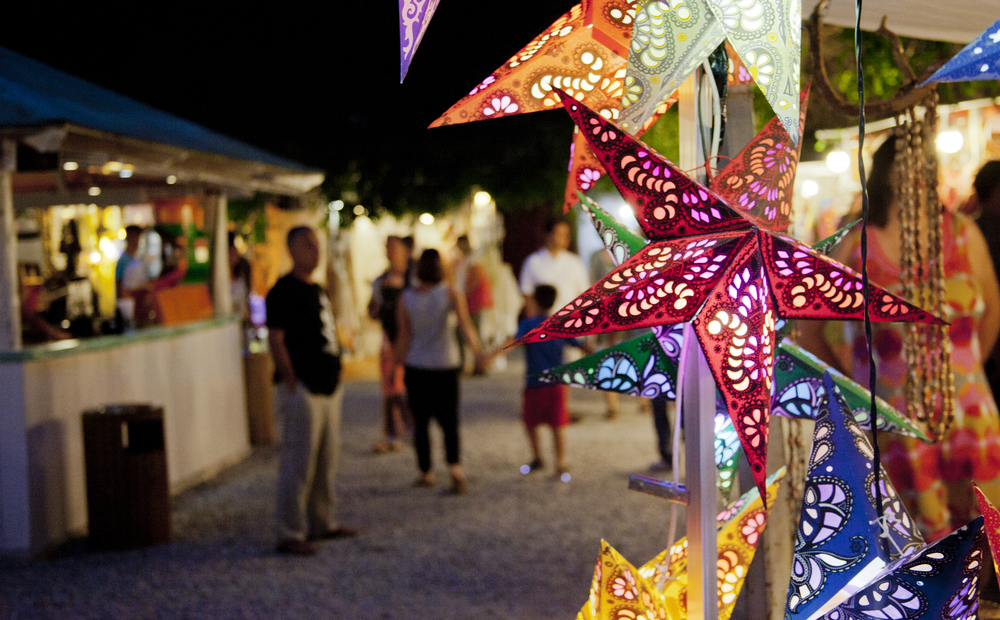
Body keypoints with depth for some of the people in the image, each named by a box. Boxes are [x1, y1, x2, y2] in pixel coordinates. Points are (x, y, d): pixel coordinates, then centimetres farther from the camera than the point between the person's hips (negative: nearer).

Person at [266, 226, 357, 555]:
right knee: (299, 463, -7)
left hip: (328, 388, 9)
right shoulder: (283, 291, -11)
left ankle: (323, 523, 27)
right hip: (303, 389, -9)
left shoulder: (317, 290, 17)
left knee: (327, 460, 15)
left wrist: (335, 376, 16)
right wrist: (291, 382, -18)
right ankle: (290, 534, -1)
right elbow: (275, 340, -16)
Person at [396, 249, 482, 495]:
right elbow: (466, 327, -14)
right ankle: (455, 467, -13)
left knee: (420, 422, 11)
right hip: (446, 366, -1)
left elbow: (404, 337, -2)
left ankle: (426, 473, 16)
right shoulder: (450, 293, -7)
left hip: (416, 366, 1)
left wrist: (398, 363, 8)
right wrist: (477, 352, -7)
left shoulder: (406, 298, -4)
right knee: (449, 421, 6)